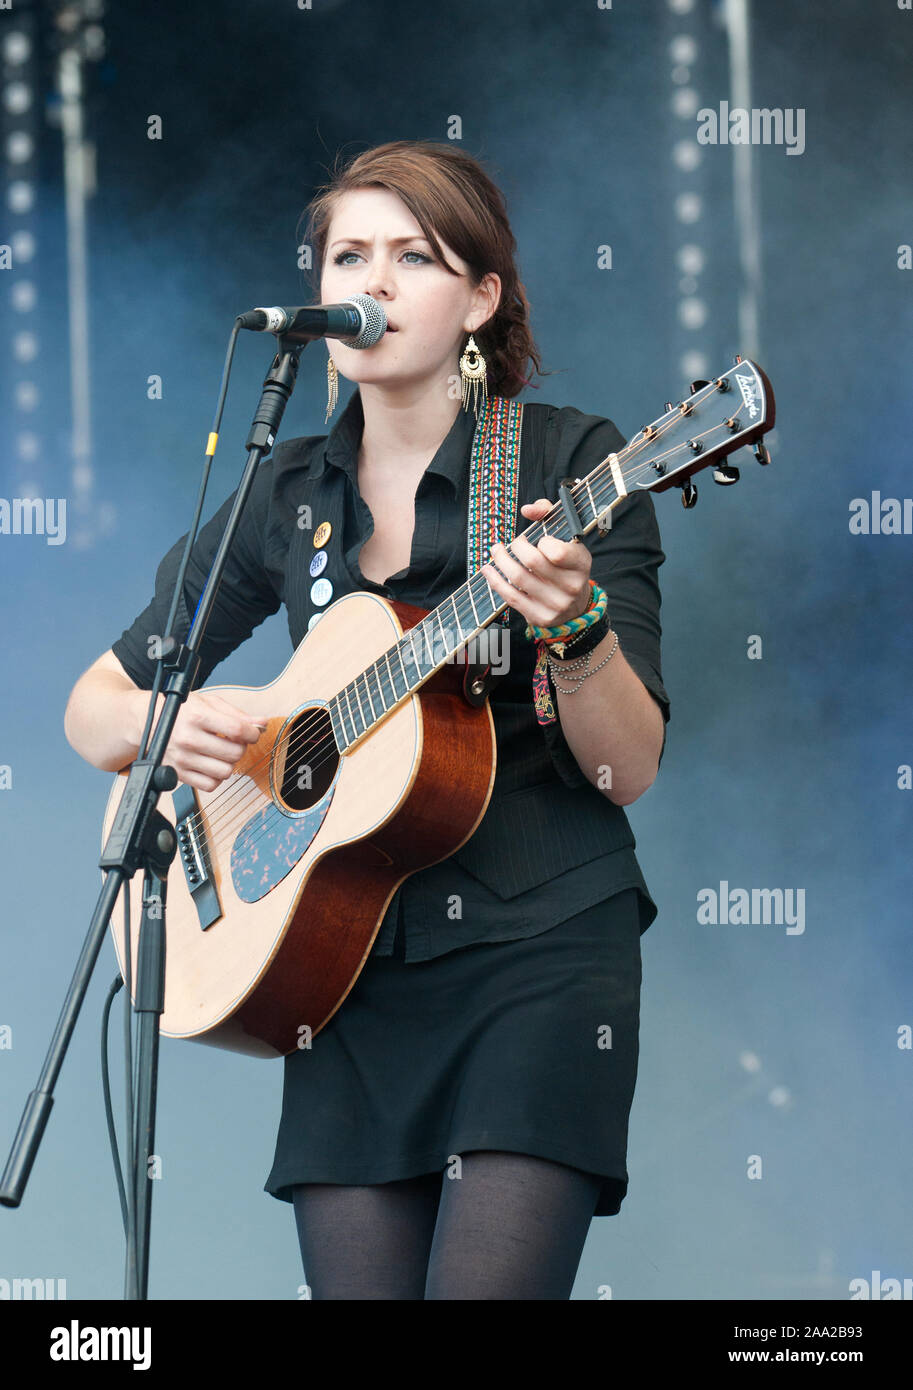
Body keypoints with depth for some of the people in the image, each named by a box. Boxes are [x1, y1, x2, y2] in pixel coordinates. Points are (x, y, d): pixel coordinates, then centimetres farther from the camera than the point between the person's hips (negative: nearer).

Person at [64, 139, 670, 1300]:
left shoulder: (567, 465, -1)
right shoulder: (290, 497, 11)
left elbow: (627, 770, -6)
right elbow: (92, 708, 17)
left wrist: (574, 627, -24)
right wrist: (160, 723, -6)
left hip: (540, 953, -4)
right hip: (353, 978, 4)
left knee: (483, 1286, -19)